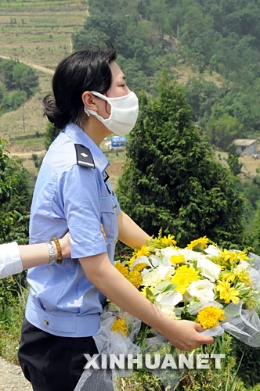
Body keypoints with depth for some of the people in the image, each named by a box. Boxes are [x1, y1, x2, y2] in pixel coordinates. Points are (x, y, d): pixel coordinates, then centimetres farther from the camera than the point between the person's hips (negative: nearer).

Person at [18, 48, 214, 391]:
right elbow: (97, 269, -27)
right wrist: (168, 327, -23)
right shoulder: (76, 166, -25)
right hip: (65, 337, -9)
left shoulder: (85, 154, 4)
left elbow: (115, 217, 16)